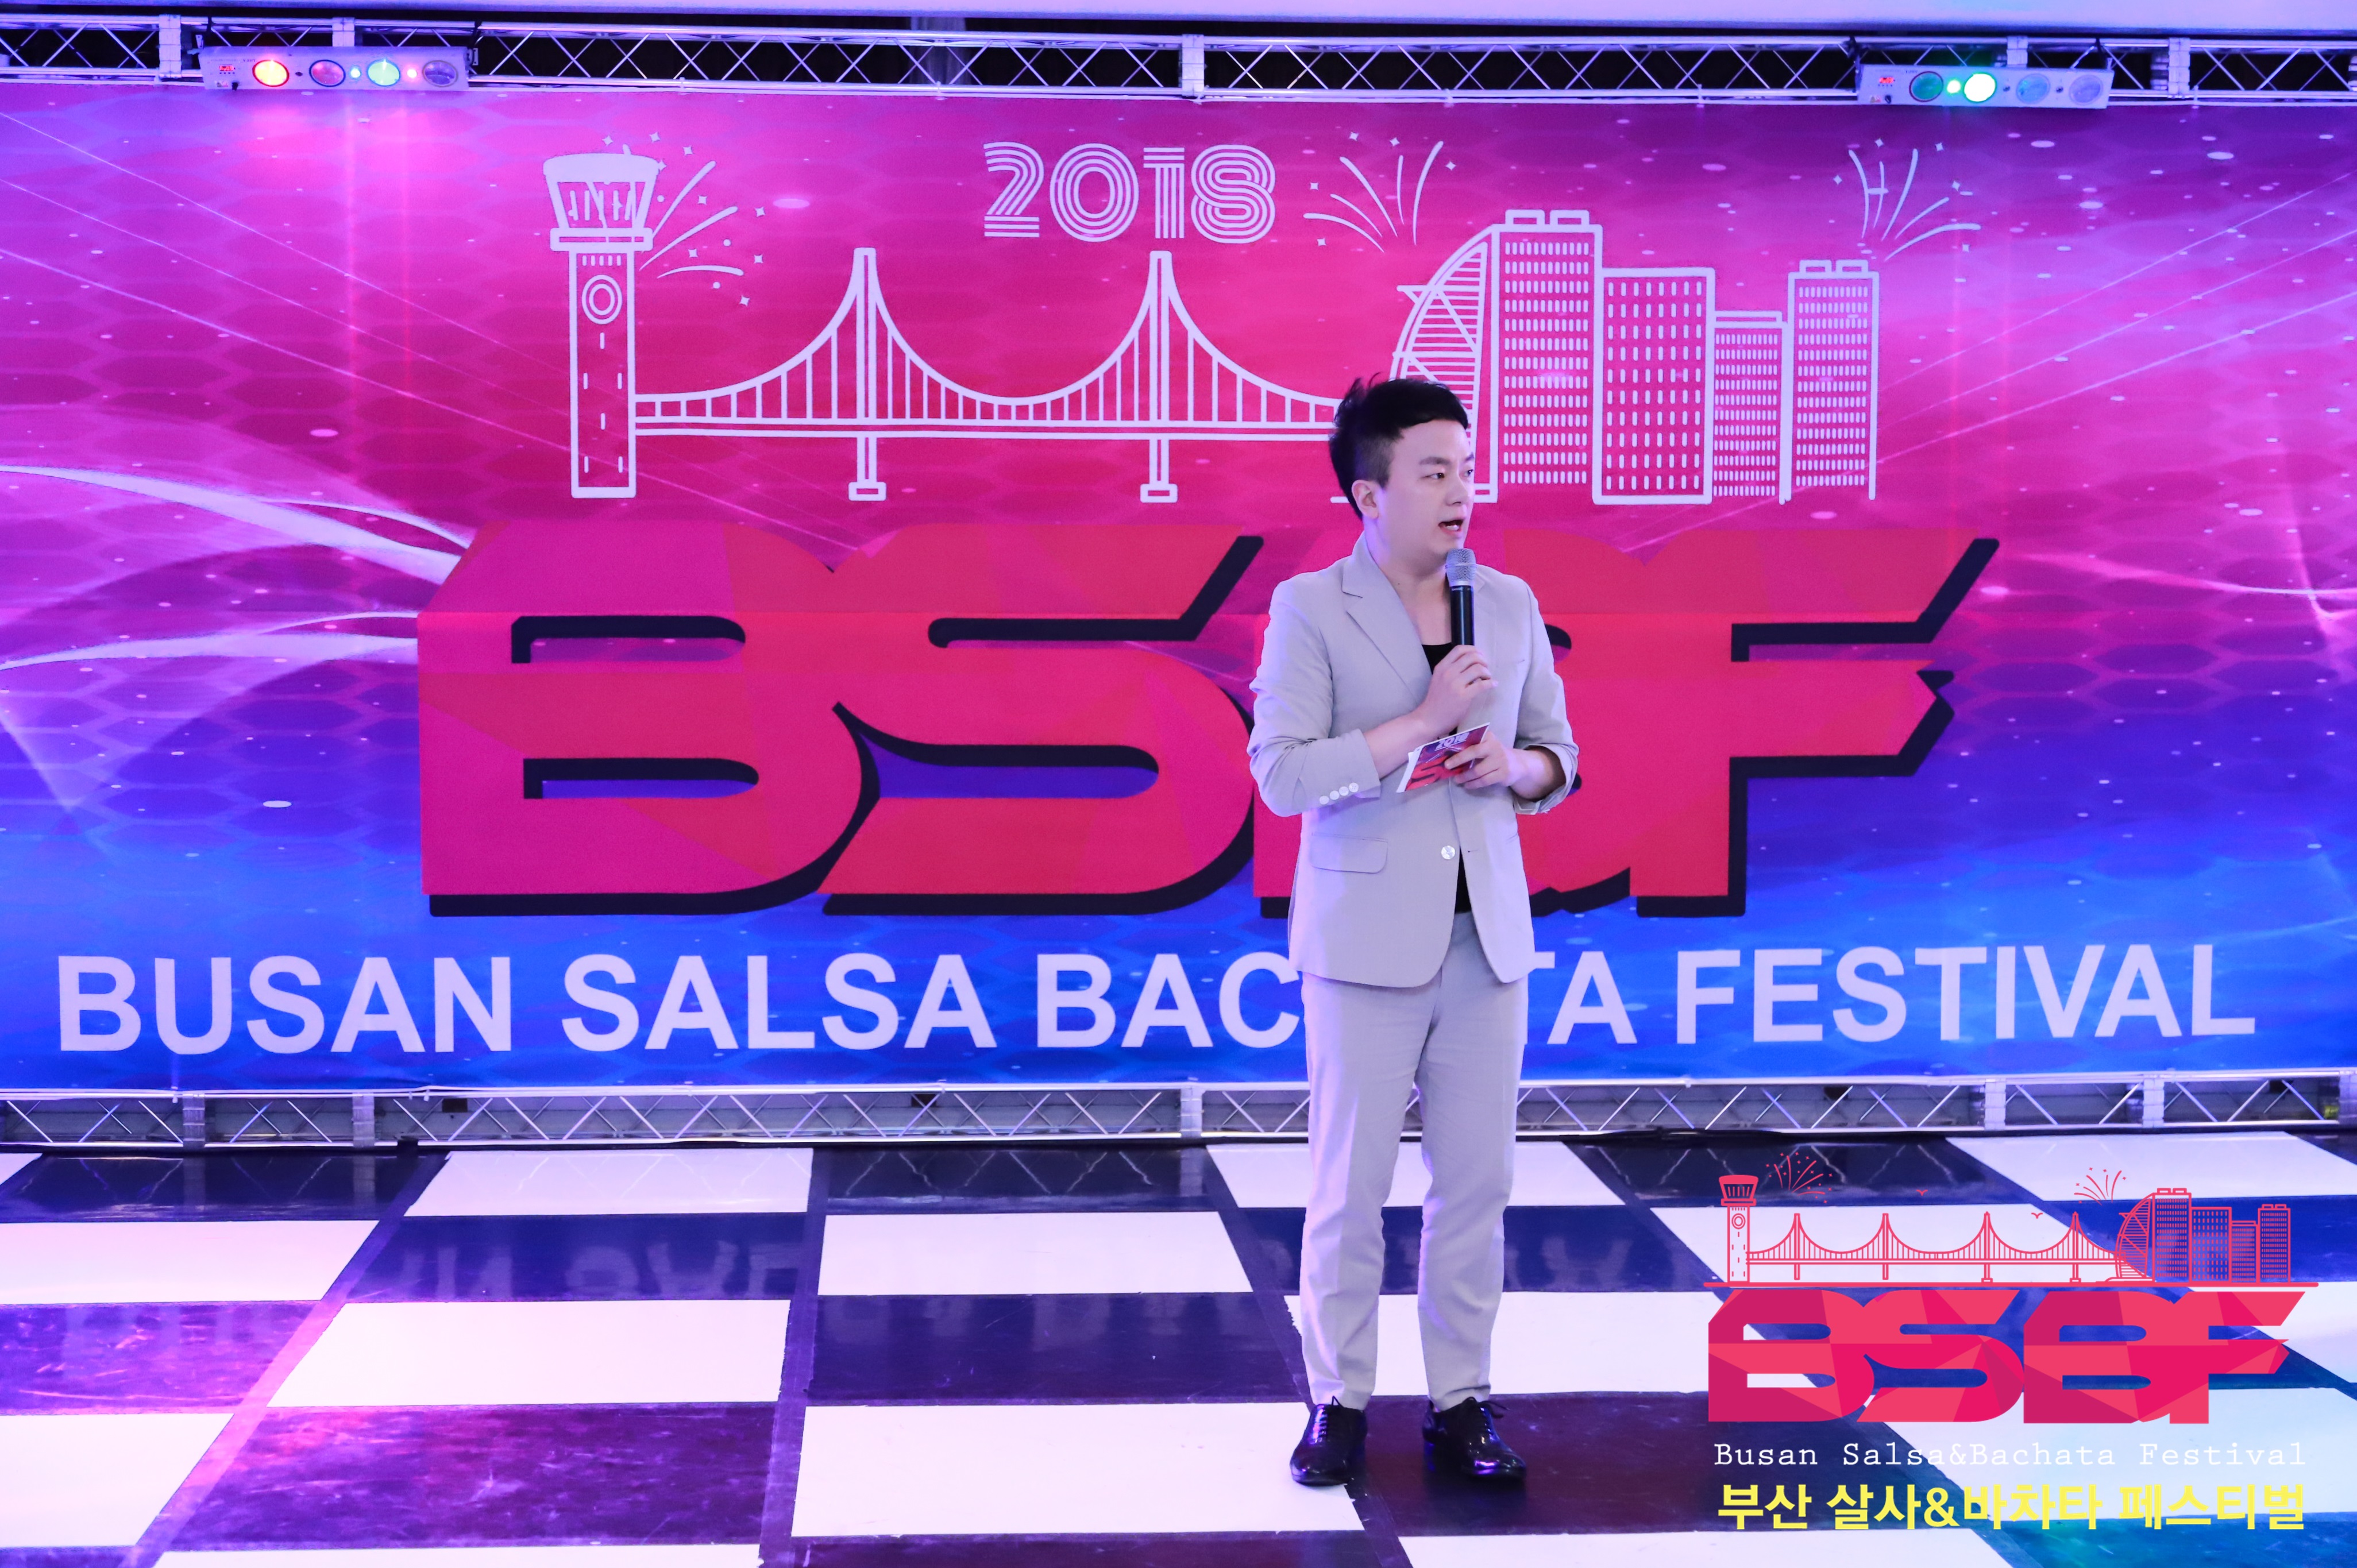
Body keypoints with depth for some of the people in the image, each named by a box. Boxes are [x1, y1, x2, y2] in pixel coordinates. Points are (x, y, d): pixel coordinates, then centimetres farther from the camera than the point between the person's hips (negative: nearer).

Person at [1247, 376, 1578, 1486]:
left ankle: (1460, 1405, 15)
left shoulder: (1510, 604, 9)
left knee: (1477, 1180, 5)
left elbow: (1557, 760, 15)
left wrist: (1516, 767, -8)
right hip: (1367, 938, -4)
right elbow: (1282, 774, -13)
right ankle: (1338, 1404, 14)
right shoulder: (1309, 609, -4)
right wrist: (1423, 722, -19)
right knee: (1350, 1185, 2)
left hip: (1488, 935, 4)